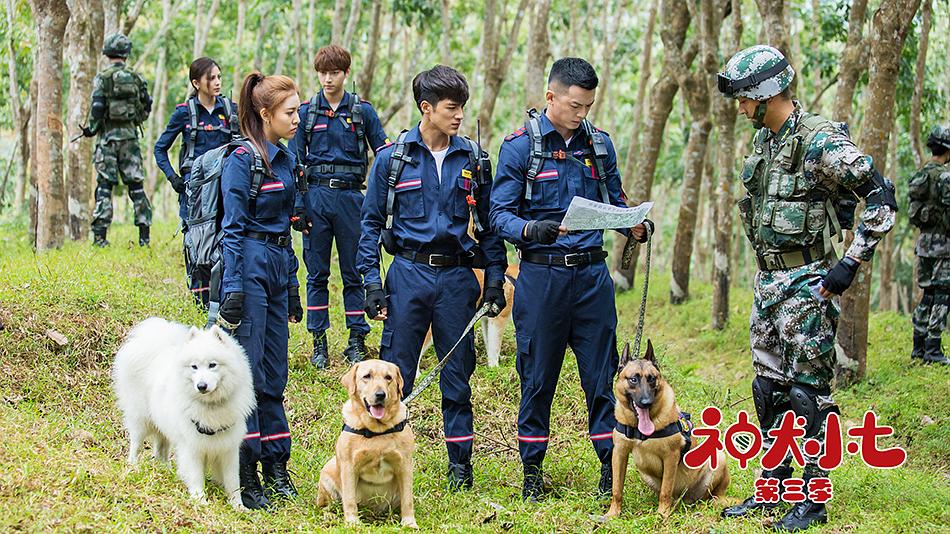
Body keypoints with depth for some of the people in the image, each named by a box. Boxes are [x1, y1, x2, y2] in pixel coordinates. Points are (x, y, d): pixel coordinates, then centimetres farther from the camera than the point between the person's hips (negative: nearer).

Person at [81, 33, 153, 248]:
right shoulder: (136, 78, 5)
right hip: (131, 135, 3)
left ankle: (100, 235, -4)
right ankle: (144, 235, 5)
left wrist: (91, 129, 2)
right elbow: (146, 107, 9)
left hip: (108, 135, -3)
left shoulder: (102, 78, -6)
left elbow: (97, 107, -12)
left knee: (104, 186, 0)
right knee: (136, 185, 7)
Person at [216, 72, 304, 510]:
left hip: (278, 265, 8)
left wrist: (292, 285, 21)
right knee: (247, 371, -5)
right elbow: (233, 228, -13)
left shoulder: (284, 159, 14)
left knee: (275, 373, 11)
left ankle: (276, 465, 18)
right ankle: (245, 475, 0)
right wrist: (232, 290, -18)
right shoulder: (243, 160, -11)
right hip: (250, 264, -8)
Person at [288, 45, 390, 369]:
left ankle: (356, 340, 11)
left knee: (354, 272, 4)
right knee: (317, 272, 5)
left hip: (351, 196, -1)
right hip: (316, 196, 1)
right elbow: (295, 160, 7)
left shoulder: (362, 111, 4)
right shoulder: (306, 112, 6)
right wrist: (296, 206, -1)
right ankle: (319, 342, 11)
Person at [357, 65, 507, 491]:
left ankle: (460, 463, 18)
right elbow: (371, 221, 3)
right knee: (395, 373, 0)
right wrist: (371, 282, -4)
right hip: (408, 274, -2)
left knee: (458, 373, 8)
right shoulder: (392, 157, -1)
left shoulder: (473, 159, 5)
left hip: (457, 276, 2)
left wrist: (495, 279, 6)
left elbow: (488, 223, 12)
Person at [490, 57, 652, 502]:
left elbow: (615, 203, 16)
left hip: (592, 273, 3)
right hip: (541, 275, -3)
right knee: (537, 377, 5)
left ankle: (610, 467, 12)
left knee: (601, 373, 4)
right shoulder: (520, 146, -4)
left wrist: (636, 227, -5)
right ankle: (532, 470, 17)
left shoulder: (599, 144, 8)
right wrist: (530, 229, -25)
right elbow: (500, 214, -6)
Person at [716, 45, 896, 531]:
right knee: (769, 385, 13)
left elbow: (881, 198, -18)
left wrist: (851, 262, -19)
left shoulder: (821, 143, -17)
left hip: (807, 283, -9)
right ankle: (772, 486, 23)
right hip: (768, 278, 9)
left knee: (809, 389, -3)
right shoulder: (764, 139, 10)